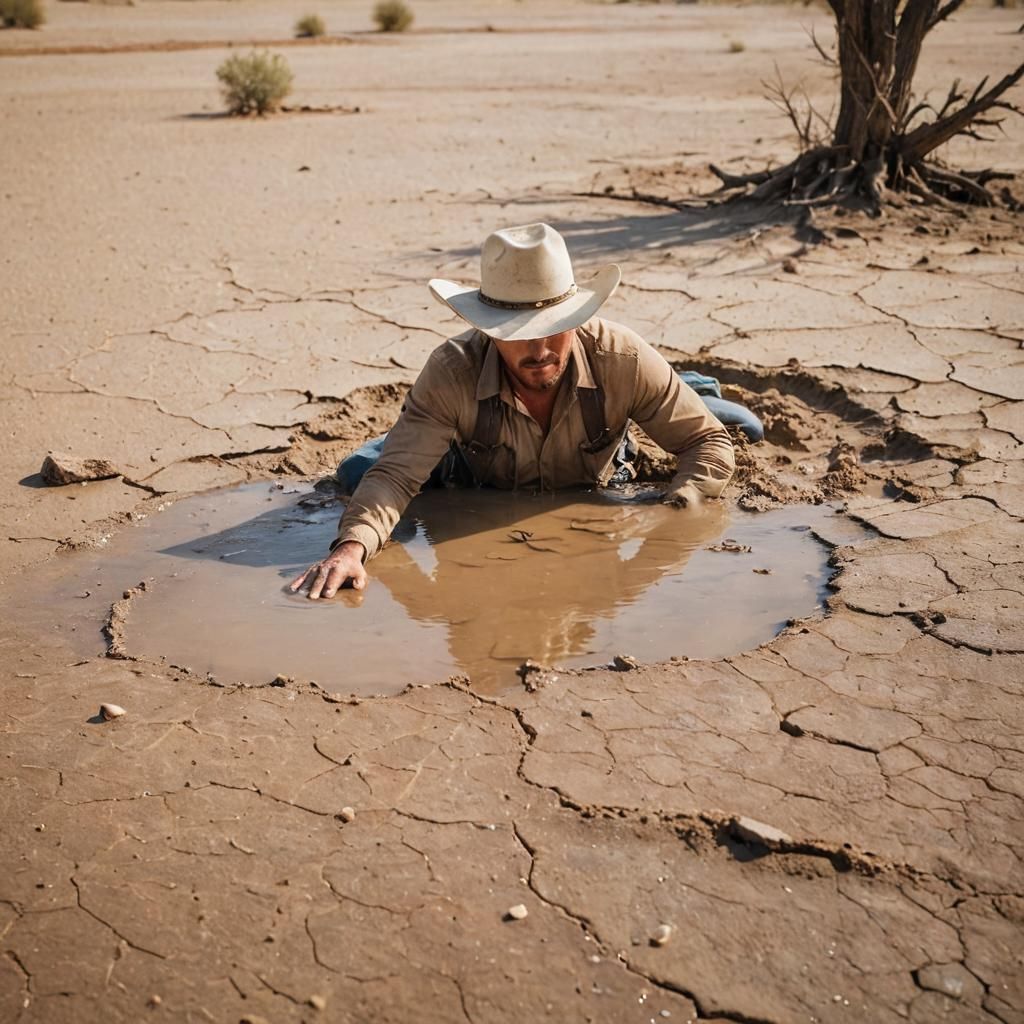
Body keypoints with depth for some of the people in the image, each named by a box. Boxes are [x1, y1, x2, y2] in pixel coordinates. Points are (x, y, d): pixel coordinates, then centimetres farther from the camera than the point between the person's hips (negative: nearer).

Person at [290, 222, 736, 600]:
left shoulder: (621, 359, -36)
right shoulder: (452, 371, -38)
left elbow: (711, 442, -25)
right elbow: (396, 473, -42)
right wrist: (352, 545, -62)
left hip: (589, 504, 2)